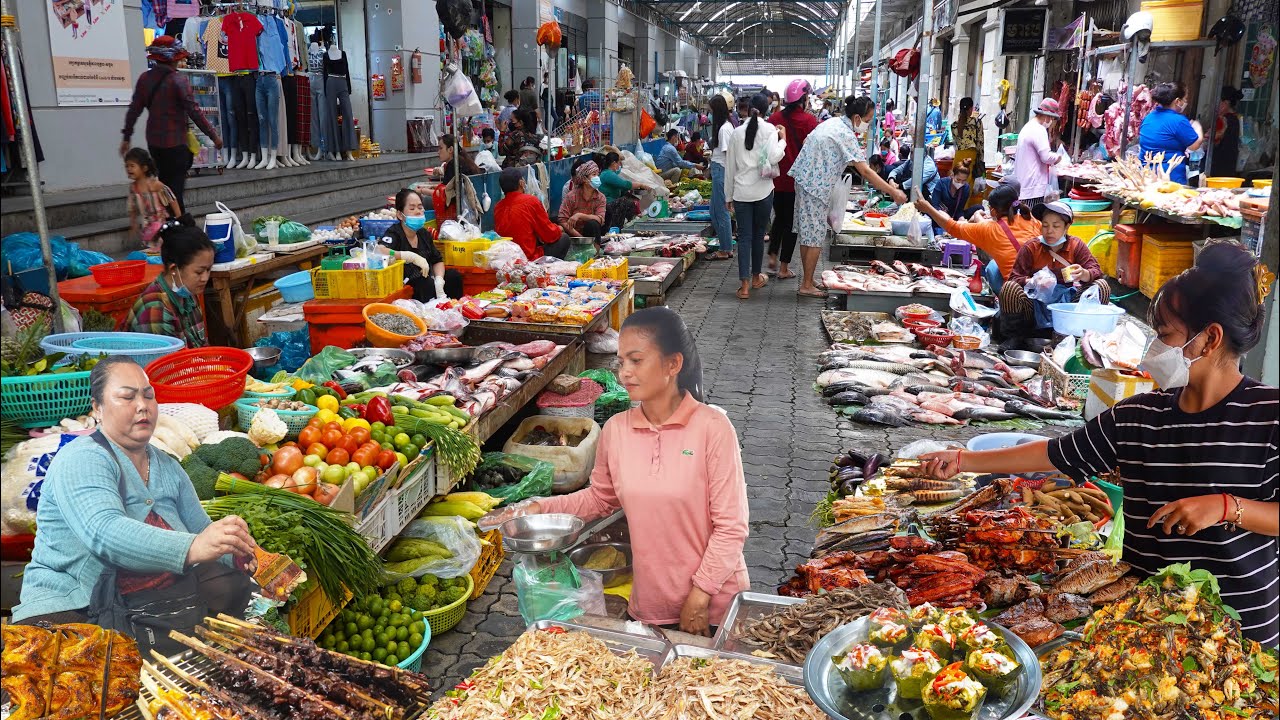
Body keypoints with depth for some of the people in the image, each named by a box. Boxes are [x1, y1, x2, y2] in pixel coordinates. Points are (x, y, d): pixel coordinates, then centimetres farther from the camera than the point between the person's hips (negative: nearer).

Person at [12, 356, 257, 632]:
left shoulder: (169, 468, 14)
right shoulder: (80, 460, -11)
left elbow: (201, 530, 16)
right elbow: (105, 533, -29)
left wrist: (239, 551, -10)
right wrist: (193, 548, -45)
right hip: (73, 606, -6)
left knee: (232, 583, -15)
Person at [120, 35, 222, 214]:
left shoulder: (144, 79, 4)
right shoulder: (178, 80, -14)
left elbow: (134, 110, 7)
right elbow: (194, 112, -16)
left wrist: (126, 137, 15)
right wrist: (214, 136, -10)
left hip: (153, 142, 6)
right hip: (175, 143, -6)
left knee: (163, 184, 19)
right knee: (175, 187, -2)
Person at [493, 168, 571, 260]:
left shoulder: (497, 207, 4)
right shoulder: (531, 201, -12)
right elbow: (550, 236, -6)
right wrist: (558, 229, 18)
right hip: (530, 258, -7)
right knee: (564, 238, 12)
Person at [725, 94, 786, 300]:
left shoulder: (737, 132, 6)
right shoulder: (769, 129, -4)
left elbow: (730, 167, 8)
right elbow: (773, 157, -18)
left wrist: (729, 196, 14)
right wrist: (783, 139, -1)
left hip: (741, 192, 2)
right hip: (763, 191, -1)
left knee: (744, 237, 2)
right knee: (758, 235, 14)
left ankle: (744, 285, -5)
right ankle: (756, 277, 28)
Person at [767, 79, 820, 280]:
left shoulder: (774, 118, -1)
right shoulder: (808, 120, -12)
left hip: (778, 178, 4)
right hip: (799, 180, -4)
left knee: (779, 218, 22)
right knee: (792, 222, 6)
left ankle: (773, 257, 16)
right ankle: (784, 268, 9)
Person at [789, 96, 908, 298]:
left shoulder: (832, 122, 9)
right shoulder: (846, 135, -19)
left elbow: (806, 141, 19)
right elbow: (865, 171, -23)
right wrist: (893, 192, -22)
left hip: (804, 180, 10)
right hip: (815, 187, -10)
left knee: (807, 235, 14)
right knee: (815, 237, -3)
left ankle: (807, 281, 22)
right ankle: (807, 286, 3)